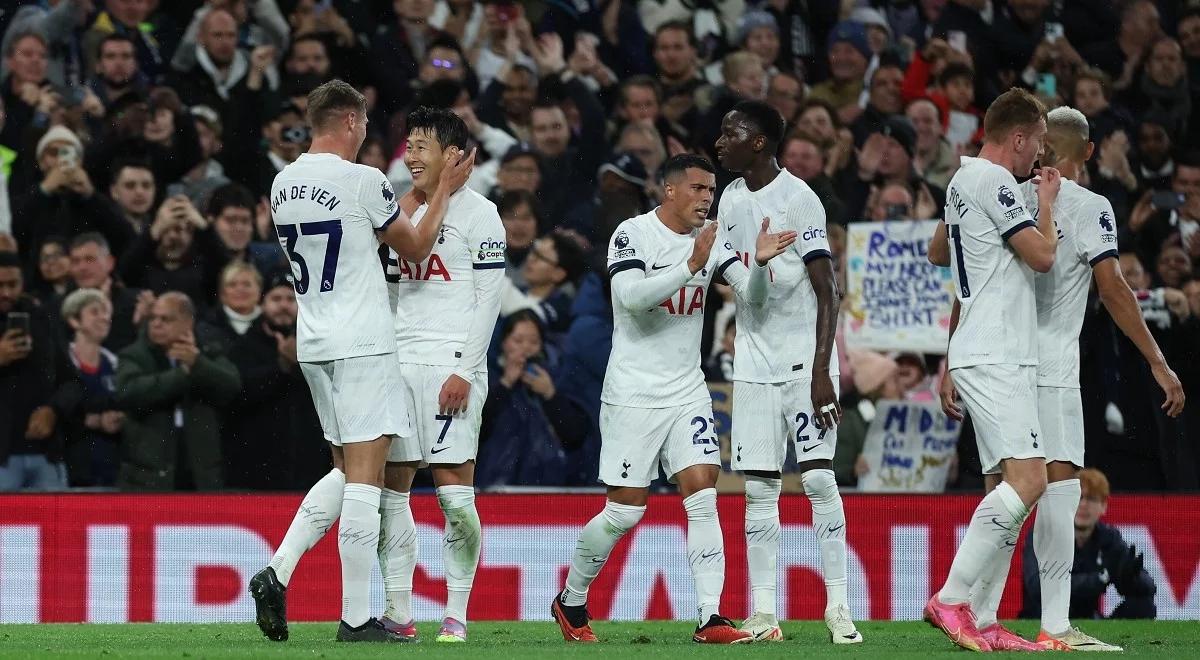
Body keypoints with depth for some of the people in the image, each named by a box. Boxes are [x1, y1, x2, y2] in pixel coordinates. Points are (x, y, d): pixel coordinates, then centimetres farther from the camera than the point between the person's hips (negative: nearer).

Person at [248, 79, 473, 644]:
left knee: (346, 473, 17)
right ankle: (356, 618, -6)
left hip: (313, 343, 8)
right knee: (364, 478, -5)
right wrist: (444, 189, 12)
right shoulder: (362, 180, -12)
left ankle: (277, 572, 4)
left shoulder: (283, 184, 9)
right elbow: (415, 248, 0)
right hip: (362, 343, -8)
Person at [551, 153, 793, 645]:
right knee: (625, 510, -2)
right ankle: (570, 601, 19)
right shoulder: (633, 235, -10)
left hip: (688, 393, 5)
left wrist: (761, 262, -24)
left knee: (703, 496, -9)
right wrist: (691, 266, -32)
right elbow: (632, 297, -25)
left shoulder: (711, 240, 6)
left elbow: (752, 295, -3)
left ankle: (710, 618, -12)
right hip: (633, 395, -5)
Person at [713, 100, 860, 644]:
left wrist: (821, 370, -19)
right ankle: (763, 615, 3)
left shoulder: (798, 199, -12)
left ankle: (838, 609, -6)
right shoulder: (730, 200, 10)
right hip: (754, 364, 6)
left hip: (805, 358, -6)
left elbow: (826, 291, -13)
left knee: (818, 476, -10)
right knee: (758, 487, 2)